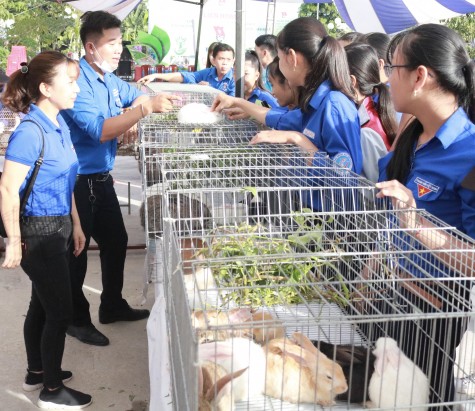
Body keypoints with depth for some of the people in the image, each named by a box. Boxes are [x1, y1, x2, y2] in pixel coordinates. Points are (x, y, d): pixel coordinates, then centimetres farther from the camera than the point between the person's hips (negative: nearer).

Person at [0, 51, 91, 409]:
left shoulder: (59, 124, 5)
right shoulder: (30, 132, -21)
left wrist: (75, 224, 17)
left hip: (57, 227, 8)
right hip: (39, 232, -8)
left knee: (42, 304, 21)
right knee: (60, 312, 3)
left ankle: (37, 373, 39)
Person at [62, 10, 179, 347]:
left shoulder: (110, 80, 7)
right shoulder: (78, 83, -21)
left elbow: (136, 96, 27)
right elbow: (100, 130, -30)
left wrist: (131, 118, 5)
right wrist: (147, 108, -33)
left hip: (102, 178, 9)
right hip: (78, 181, -9)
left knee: (116, 241, 18)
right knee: (76, 252, 5)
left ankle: (113, 306, 36)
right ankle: (76, 319, 22)